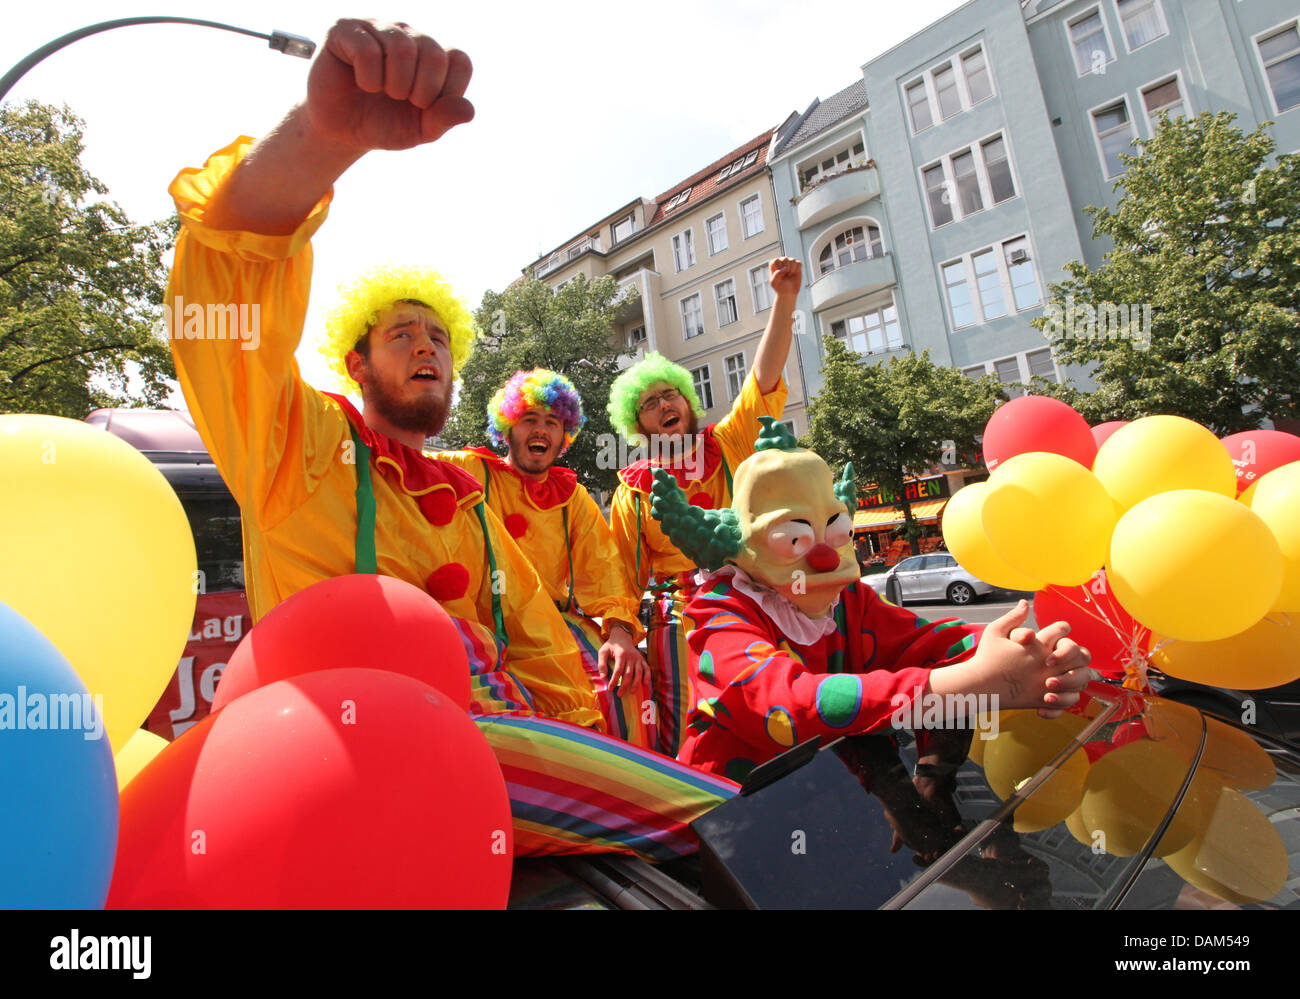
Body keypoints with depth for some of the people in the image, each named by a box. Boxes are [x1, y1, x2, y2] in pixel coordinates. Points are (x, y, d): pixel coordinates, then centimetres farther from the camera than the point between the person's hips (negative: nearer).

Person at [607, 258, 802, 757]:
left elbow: (764, 378, -2)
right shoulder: (632, 492, 8)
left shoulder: (727, 448, 8)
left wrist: (784, 300, -12)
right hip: (677, 616, 0)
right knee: (686, 742, -3)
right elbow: (625, 577, 10)